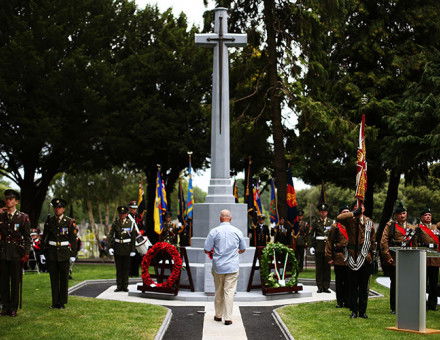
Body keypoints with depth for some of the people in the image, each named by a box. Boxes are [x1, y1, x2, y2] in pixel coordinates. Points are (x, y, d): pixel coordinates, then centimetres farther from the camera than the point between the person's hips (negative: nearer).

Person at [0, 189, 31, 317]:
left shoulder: (23, 217, 2)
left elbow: (27, 237, 1)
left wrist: (26, 253, -5)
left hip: (17, 253, -3)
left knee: (16, 281, 0)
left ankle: (13, 308, 7)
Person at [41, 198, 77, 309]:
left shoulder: (69, 222, -1)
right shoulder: (49, 221, 6)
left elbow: (73, 239, 0)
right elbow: (44, 238, 9)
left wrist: (73, 255, -4)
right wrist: (42, 253, 3)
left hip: (64, 254, -2)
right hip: (51, 253, 2)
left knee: (64, 278, 4)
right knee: (54, 278, 4)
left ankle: (62, 302, 11)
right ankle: (55, 302, 11)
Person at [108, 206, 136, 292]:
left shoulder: (130, 223, -1)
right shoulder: (115, 223, 3)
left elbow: (133, 237, -2)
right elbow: (110, 235, -1)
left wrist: (133, 250, -6)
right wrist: (110, 247, -13)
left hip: (127, 248, -1)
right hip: (117, 248, 1)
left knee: (126, 268, 4)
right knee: (118, 268, 7)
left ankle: (125, 286, 11)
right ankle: (119, 286, 12)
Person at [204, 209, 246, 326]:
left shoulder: (214, 231, -6)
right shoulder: (237, 231, 0)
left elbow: (207, 250, -5)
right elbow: (243, 249, 11)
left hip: (218, 267, 0)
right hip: (232, 267, 0)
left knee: (218, 291, 13)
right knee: (229, 291, -1)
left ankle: (218, 315, 23)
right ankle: (228, 318, -3)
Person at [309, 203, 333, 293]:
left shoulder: (331, 222, 8)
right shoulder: (315, 222, 6)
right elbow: (312, 234, 5)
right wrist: (312, 246, -3)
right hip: (318, 247, -1)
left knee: (327, 267, 3)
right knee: (319, 268, 1)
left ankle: (326, 287, 9)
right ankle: (320, 287, 6)